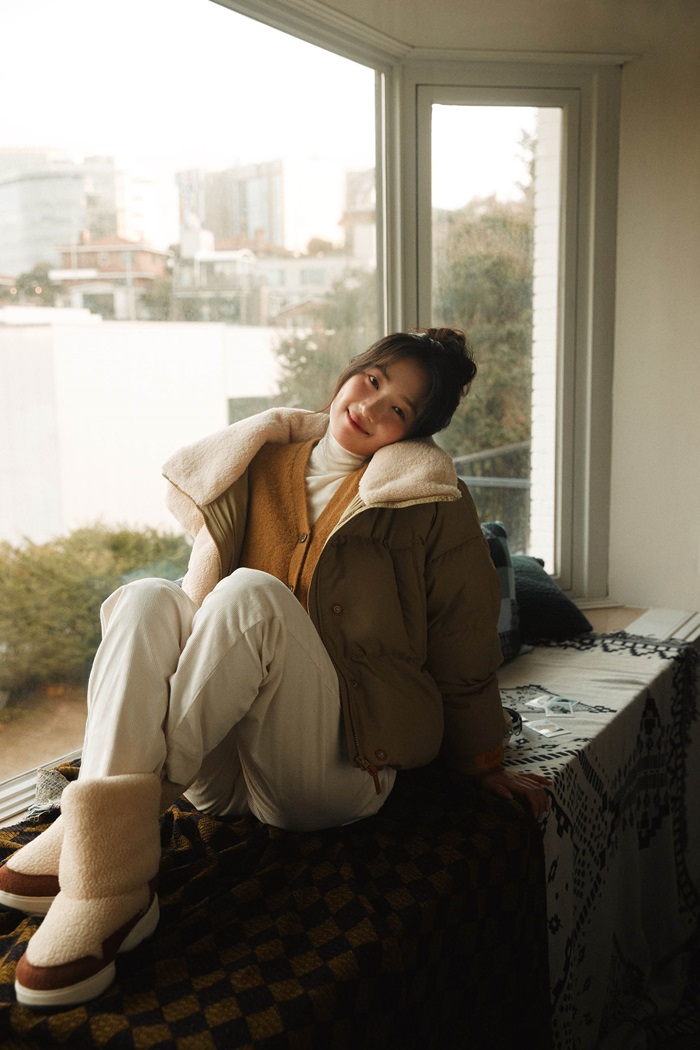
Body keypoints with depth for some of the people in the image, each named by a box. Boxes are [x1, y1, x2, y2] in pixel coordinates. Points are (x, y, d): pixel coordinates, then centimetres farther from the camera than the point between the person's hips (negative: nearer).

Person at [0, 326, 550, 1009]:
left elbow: (464, 646, 9)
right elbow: (200, 604, 19)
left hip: (338, 763, -4)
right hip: (222, 766, 4)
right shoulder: (257, 471, 13)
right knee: (147, 598, -23)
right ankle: (108, 879, -35)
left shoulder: (429, 499, 4)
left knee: (251, 593, -28)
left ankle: (118, 810, -27)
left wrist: (480, 763, 16)